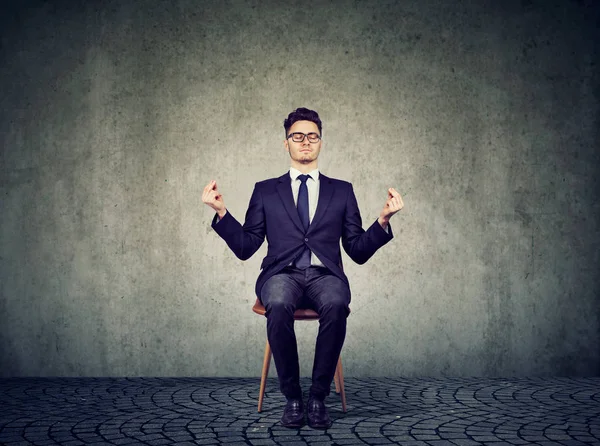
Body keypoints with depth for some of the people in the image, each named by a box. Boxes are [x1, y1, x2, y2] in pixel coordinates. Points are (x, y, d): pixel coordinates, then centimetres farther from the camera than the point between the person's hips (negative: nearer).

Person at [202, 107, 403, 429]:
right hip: (282, 275, 0)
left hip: (325, 275, 0)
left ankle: (318, 397, -20)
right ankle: (292, 397, -18)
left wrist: (382, 220, -3)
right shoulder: (265, 191, 18)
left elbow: (359, 252, 13)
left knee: (336, 306, -36)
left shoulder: (342, 191, 18)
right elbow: (245, 247, 11)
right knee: (278, 306, -37)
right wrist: (221, 212, -3)